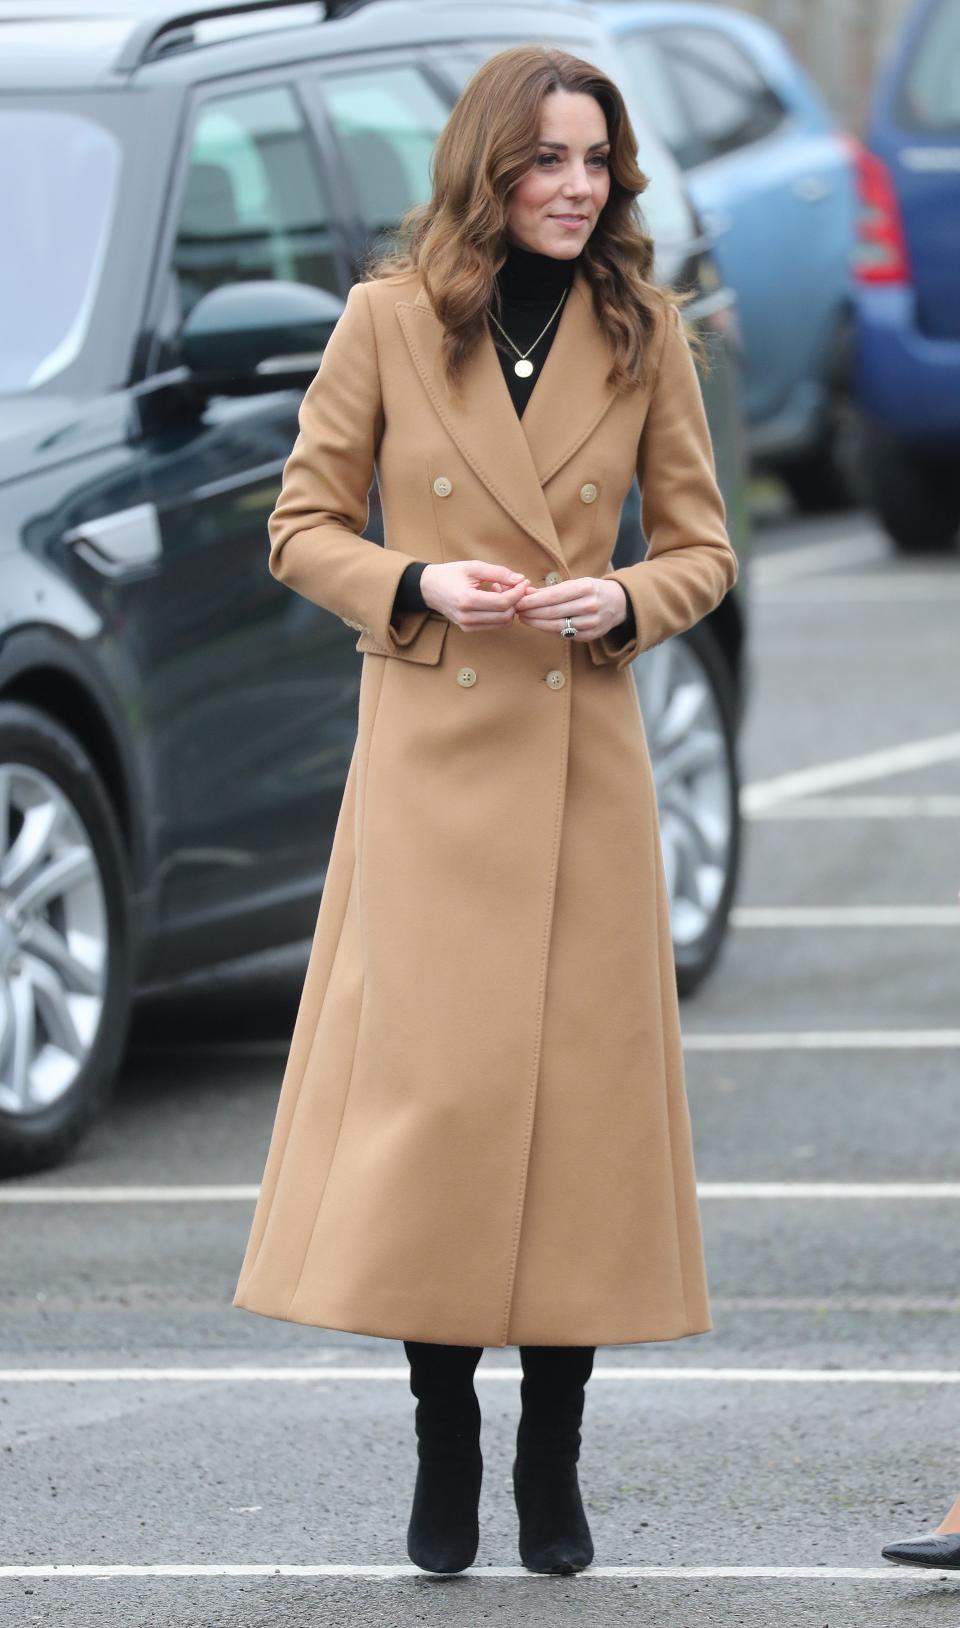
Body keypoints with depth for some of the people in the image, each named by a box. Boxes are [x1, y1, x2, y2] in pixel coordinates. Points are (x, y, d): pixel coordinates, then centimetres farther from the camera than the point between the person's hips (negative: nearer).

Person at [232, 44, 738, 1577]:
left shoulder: (646, 329, 5)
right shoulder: (390, 317, 0)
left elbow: (703, 547, 10)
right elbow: (303, 527, 5)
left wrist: (621, 602, -10)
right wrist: (416, 585, -13)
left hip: (585, 757, 2)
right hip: (431, 750, -2)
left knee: (581, 1090, 1)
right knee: (431, 1081, -5)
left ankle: (553, 1466, 11)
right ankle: (444, 1451, 8)